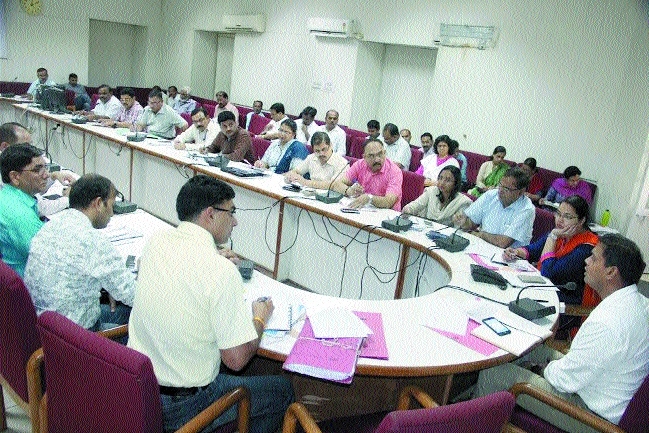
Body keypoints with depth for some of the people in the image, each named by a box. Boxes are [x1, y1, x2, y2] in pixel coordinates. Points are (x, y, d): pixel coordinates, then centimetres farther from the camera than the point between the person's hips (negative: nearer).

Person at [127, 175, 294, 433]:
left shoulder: (155, 242, -5)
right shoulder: (221, 272, -26)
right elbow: (237, 359, -21)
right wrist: (260, 319, -3)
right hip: (181, 411, -7)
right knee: (282, 390, 12)